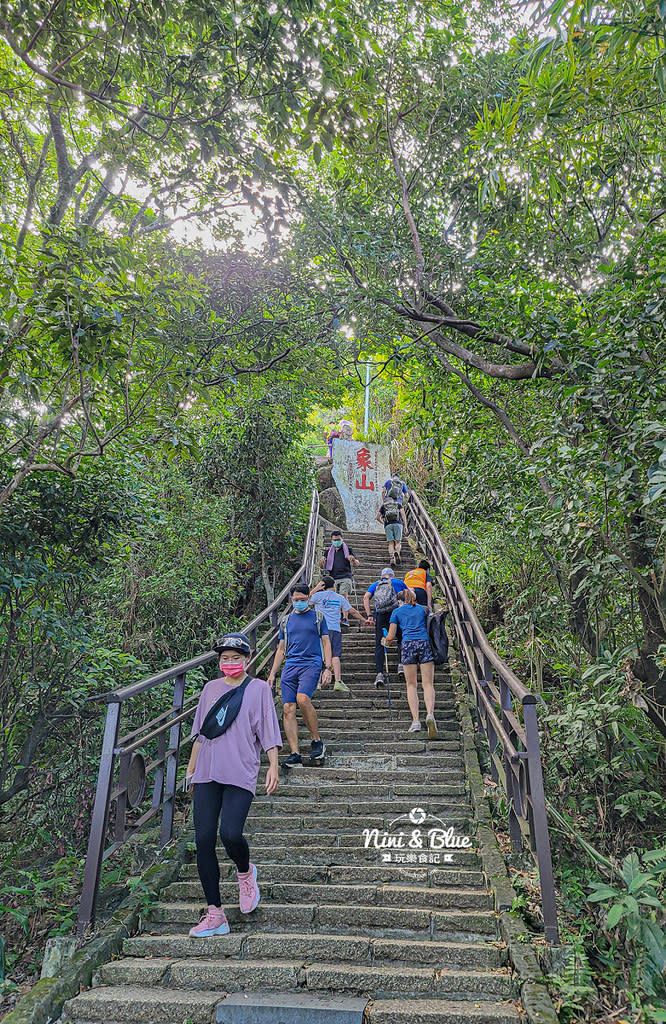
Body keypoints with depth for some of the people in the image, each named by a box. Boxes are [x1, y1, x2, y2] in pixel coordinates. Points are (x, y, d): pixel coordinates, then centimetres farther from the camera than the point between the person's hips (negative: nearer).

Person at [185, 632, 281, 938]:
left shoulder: (259, 689, 4)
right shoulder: (210, 688, 14)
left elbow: (268, 732, 3)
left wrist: (273, 766, -6)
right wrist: (191, 767, 21)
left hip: (240, 774, -4)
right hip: (207, 774, 4)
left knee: (230, 834, -18)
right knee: (203, 840, -2)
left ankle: (245, 873, 18)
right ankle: (214, 914, 11)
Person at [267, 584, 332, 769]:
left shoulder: (317, 617, 10)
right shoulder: (287, 621, 19)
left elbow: (326, 643, 8)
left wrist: (327, 668, -4)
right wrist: (272, 674, 14)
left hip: (311, 663, -4)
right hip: (290, 666, 4)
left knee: (302, 699, -27)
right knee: (288, 709, -7)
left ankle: (317, 740, -8)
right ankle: (295, 754, -2)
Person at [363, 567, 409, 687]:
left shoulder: (375, 585, 22)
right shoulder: (399, 582, 19)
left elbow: (366, 597, 4)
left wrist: (369, 615, 0)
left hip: (380, 615, 1)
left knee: (379, 645, 0)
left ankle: (379, 674, -12)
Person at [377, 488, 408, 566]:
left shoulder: (383, 505, 22)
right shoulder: (398, 504, 19)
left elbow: (378, 517, 18)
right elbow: (403, 514, 4)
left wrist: (383, 523, 37)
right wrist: (405, 525, 1)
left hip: (388, 525, 1)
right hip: (398, 523, -1)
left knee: (391, 543, 1)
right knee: (398, 542, -1)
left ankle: (391, 558, -18)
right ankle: (397, 552, -32)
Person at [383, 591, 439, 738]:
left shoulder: (397, 611, 16)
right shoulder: (422, 609, 22)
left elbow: (391, 636, 13)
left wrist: (385, 642, 35)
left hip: (408, 644, -1)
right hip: (425, 643, 1)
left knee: (411, 685, 7)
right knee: (428, 684, -2)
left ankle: (415, 721, -2)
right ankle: (430, 714, -25)